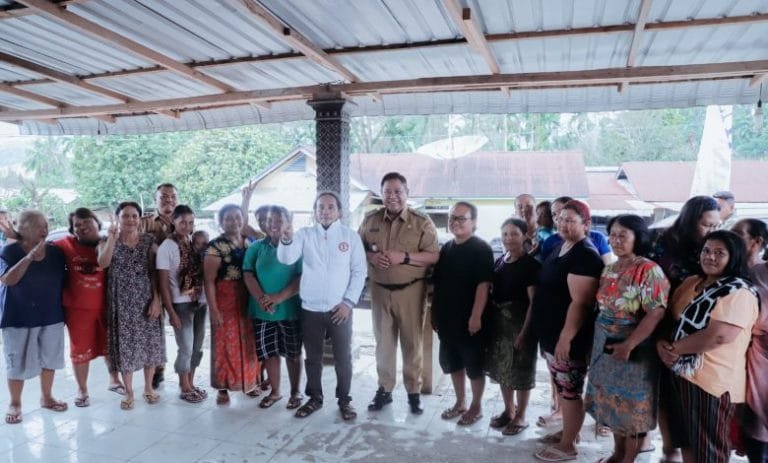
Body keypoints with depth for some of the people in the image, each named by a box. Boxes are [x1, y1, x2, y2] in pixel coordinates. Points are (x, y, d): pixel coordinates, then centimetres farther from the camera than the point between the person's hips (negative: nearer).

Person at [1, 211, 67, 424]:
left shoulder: (56, 252, 0)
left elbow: (63, 280, 9)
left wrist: (63, 309, 8)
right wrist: (30, 256, -31)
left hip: (51, 316, 4)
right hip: (18, 318, -3)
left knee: (49, 359, 13)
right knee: (17, 363, 6)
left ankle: (46, 397, 30)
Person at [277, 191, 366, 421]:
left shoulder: (351, 236, -1)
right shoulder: (305, 234, 1)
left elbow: (359, 272, -2)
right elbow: (286, 259, -14)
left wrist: (348, 301, -9)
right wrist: (286, 239, -35)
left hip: (340, 309, -1)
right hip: (310, 309, 1)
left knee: (343, 358, 8)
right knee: (313, 358, 14)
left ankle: (344, 400, 24)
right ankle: (315, 399, 30)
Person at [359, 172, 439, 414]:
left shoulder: (422, 222, -6)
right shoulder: (370, 220, 5)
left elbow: (433, 256, -10)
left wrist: (404, 257, -21)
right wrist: (370, 257, -11)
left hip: (410, 290, -3)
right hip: (380, 290, 3)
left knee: (412, 342, 6)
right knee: (383, 341, 12)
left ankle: (414, 392, 20)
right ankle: (384, 389, 26)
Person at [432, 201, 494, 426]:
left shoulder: (481, 249, -11)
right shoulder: (446, 248, 9)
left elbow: (483, 285, -17)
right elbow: (437, 283, 14)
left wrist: (476, 316, -22)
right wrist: (435, 313, 12)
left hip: (469, 319, -7)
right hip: (448, 318, 7)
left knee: (474, 364, 7)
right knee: (452, 362, 16)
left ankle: (476, 406, 24)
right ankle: (460, 402, 32)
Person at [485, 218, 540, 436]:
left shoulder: (530, 264, -12)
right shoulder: (499, 261, 7)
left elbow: (533, 302, -14)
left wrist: (524, 332, -17)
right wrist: (489, 320, 4)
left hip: (520, 322, -6)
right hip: (499, 321, 6)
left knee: (520, 370, 6)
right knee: (502, 368, 15)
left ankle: (520, 416, 22)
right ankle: (508, 410, 33)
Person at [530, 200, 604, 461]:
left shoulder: (585, 255, -19)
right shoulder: (559, 248, 11)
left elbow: (580, 303, -24)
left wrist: (566, 338, -24)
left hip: (568, 338, -9)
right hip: (550, 334, 9)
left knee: (570, 391, 4)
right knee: (562, 389, 20)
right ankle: (568, 432, 36)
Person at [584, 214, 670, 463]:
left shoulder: (649, 271, -15)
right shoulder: (609, 270, 7)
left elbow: (656, 313, -22)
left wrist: (628, 345, -24)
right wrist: (599, 341, 8)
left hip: (634, 350, -7)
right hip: (605, 347, 7)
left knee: (633, 406, 7)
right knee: (613, 402, 17)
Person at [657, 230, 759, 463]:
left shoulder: (739, 292, -15)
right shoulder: (691, 282, 10)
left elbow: (719, 335, -26)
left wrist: (674, 348, -16)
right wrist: (662, 343, -8)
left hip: (712, 379, -7)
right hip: (682, 372, 7)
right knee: (687, 436, 20)